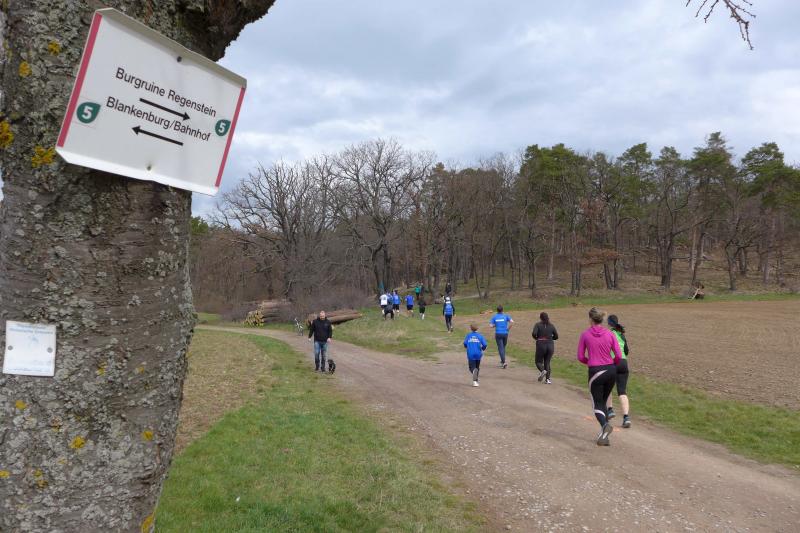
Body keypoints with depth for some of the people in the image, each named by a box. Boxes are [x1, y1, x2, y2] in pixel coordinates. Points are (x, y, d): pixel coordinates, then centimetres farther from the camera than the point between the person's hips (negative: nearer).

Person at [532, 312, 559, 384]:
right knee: (547, 362, 12)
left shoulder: (538, 324, -3)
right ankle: (547, 379, 1)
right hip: (550, 345, 3)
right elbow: (556, 336, 7)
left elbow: (534, 333, -17)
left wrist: (536, 338, 3)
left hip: (541, 345, -3)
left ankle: (542, 371, -20)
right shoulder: (551, 325, 6)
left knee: (539, 361, 11)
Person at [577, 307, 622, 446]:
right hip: (611, 371, 3)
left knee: (597, 405, 7)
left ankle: (605, 425, -24)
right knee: (603, 402, 19)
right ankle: (603, 435, 17)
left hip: (595, 372, -3)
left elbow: (581, 357, -1)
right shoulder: (610, 334, 0)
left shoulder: (585, 335, -4)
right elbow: (619, 356, -2)